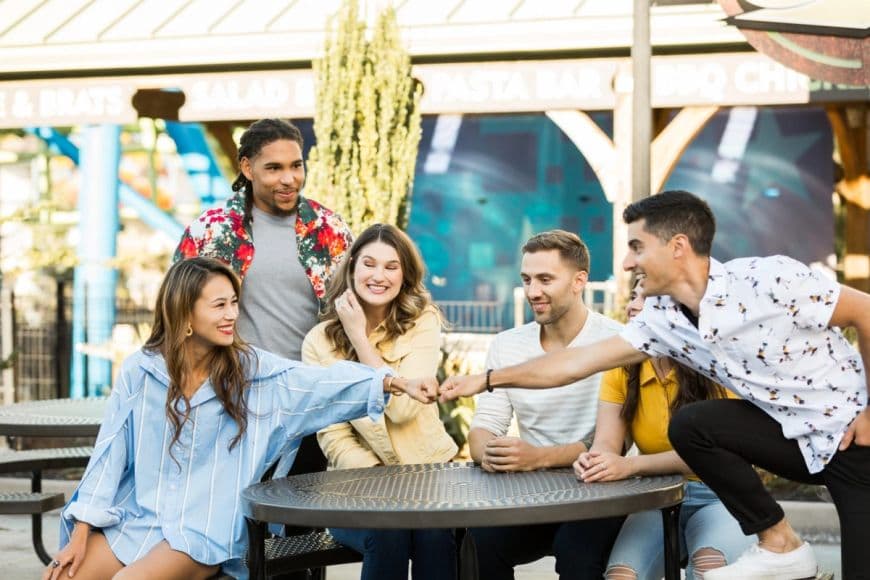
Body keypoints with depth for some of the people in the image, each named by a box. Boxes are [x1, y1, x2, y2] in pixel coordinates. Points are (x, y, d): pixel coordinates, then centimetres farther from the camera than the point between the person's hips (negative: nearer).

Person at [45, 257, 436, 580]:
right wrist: (79, 534, -1)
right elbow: (110, 454, 2)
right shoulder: (140, 371, -1)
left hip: (205, 529, -2)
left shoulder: (252, 370, -3)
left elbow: (325, 383, -14)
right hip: (135, 518, 2)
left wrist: (393, 382, -29)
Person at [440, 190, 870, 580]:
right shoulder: (663, 319, -5)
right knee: (690, 426, -13)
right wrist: (485, 380, 1)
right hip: (798, 435, 6)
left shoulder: (770, 279, -24)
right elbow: (578, 362, 0)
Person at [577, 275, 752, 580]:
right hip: (657, 501, 3)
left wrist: (631, 465, -34)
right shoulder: (622, 370, 3)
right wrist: (593, 459, -33)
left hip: (717, 498, -3)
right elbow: (606, 442, -7)